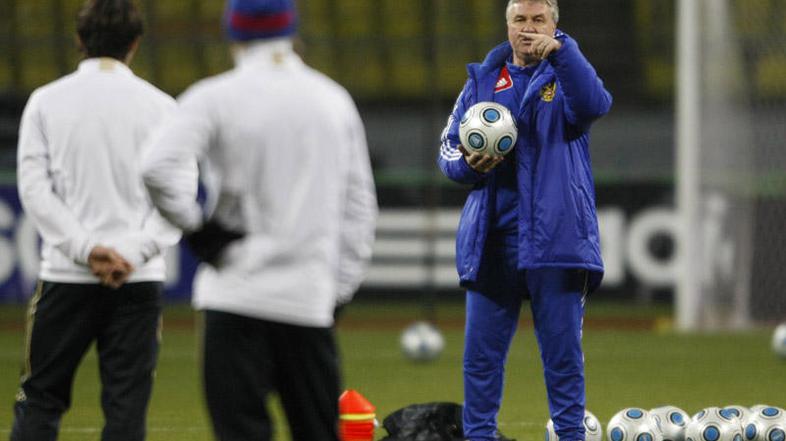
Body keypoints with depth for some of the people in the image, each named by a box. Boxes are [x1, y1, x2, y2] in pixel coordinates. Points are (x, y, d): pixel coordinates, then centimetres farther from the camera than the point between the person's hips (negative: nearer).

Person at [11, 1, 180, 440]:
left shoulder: (46, 102, 4)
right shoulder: (160, 106, 4)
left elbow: (35, 189, -4)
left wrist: (87, 249, -9)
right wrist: (134, 254, -10)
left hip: (66, 276, 0)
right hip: (140, 283, 0)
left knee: (40, 400, 7)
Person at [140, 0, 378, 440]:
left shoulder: (216, 98, -4)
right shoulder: (335, 100, 10)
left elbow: (159, 169, -20)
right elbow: (359, 204, 12)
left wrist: (197, 228, -7)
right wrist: (341, 286, 17)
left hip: (238, 291, -4)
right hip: (310, 297, 4)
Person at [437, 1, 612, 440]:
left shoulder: (566, 74, 5)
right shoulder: (483, 80, 14)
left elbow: (594, 104, -18)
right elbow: (449, 148, 15)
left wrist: (561, 50, -30)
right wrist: (469, 164, -8)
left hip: (556, 236, -3)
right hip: (491, 237, 3)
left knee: (563, 350, 0)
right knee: (481, 351, 4)